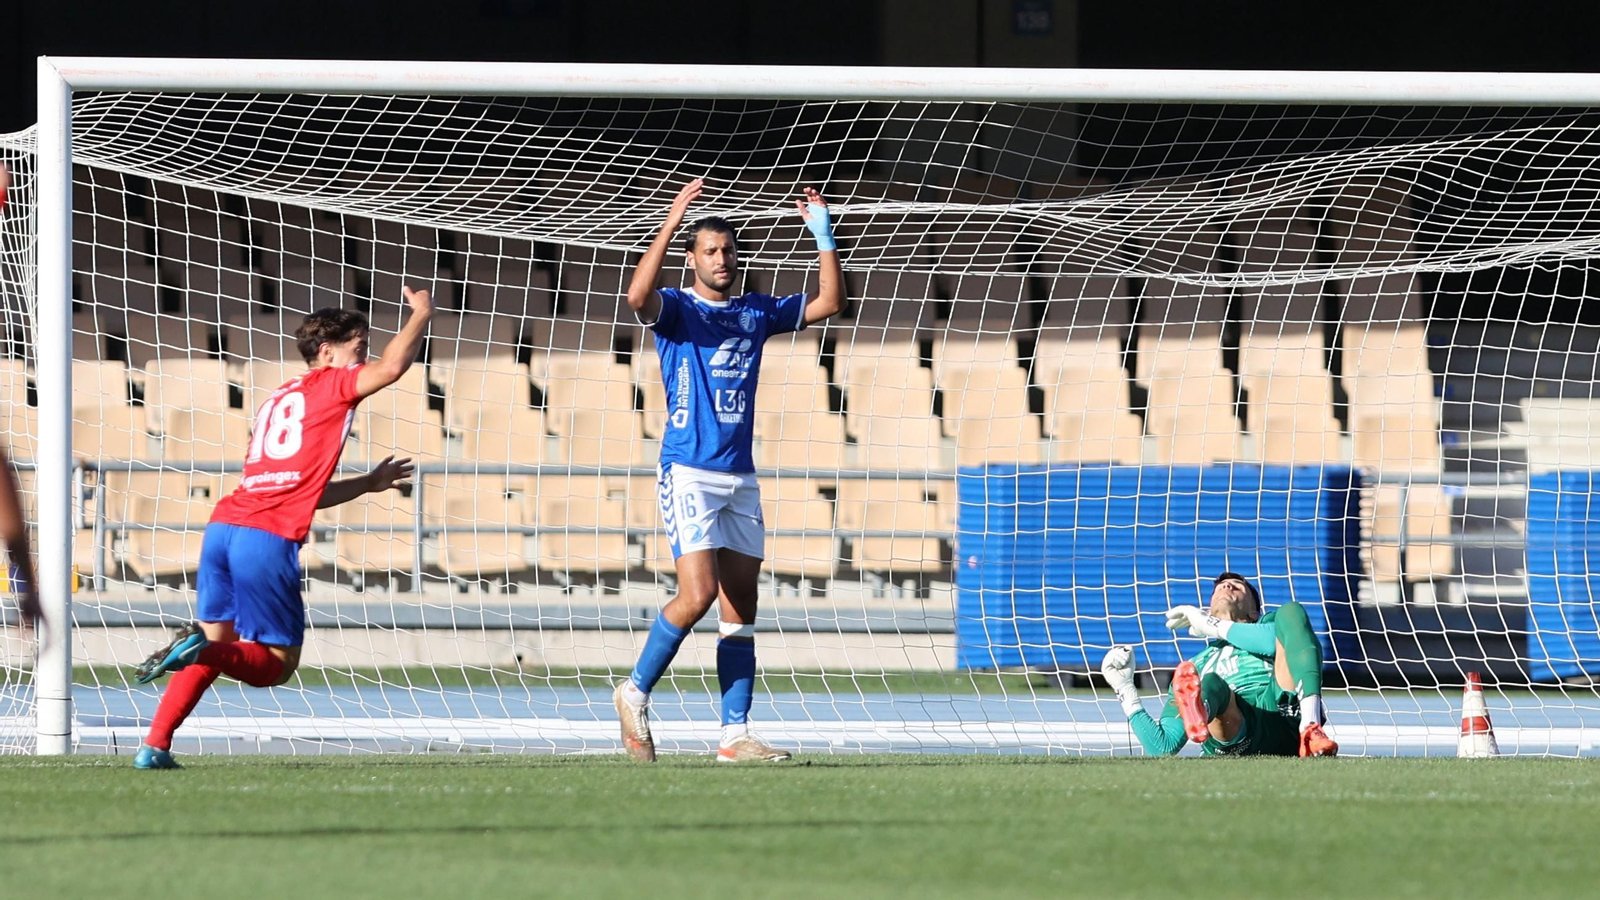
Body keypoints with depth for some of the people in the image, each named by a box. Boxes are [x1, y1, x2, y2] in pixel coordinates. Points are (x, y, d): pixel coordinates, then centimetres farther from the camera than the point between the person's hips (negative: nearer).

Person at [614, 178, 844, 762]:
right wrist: (672, 222, -28)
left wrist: (823, 237, 3)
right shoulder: (676, 310, -2)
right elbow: (638, 296, -24)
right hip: (688, 473, -6)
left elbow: (829, 303, 14)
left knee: (740, 606, 1)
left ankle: (734, 734, 1)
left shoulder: (757, 313, 14)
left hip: (740, 478, 6)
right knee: (698, 593, -17)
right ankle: (635, 693, 2)